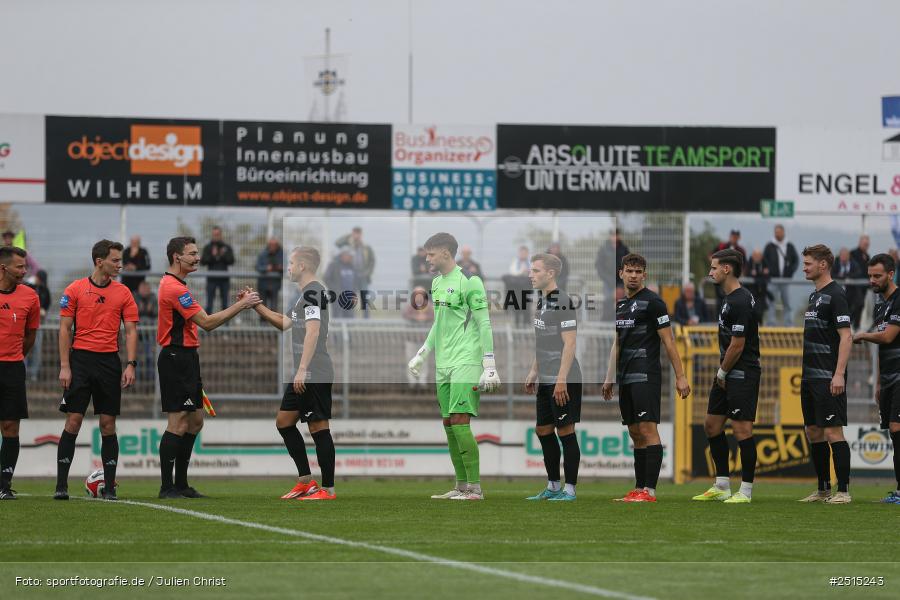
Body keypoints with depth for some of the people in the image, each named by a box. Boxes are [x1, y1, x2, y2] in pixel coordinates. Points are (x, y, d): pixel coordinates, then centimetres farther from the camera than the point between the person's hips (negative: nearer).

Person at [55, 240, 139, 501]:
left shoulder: (123, 293, 7)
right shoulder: (75, 289, 1)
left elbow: (131, 331, 6)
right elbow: (64, 329, 1)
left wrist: (131, 365, -5)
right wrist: (64, 366, -6)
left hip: (109, 361, 2)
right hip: (81, 359, -2)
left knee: (108, 424, 1)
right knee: (73, 422, -5)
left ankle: (109, 487, 5)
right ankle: (61, 485, -3)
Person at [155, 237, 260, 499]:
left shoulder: (172, 284, 17)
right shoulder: (174, 288, -17)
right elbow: (207, 322, -20)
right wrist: (241, 304, -15)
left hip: (185, 358, 11)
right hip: (176, 357, -11)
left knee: (195, 421, 12)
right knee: (178, 424, -10)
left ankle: (180, 484, 17)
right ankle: (167, 487, -7)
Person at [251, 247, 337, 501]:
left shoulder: (313, 291, -12)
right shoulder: (305, 294, 20)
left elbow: (313, 331, -22)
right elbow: (285, 324, 32)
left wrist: (302, 370, -26)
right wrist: (256, 305, 27)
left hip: (315, 375, -11)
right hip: (304, 376, 11)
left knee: (319, 427, -7)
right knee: (284, 421, 14)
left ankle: (328, 489, -4)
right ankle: (306, 481, 17)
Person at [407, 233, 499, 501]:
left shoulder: (468, 282, -10)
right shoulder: (437, 283, 16)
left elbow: (484, 325, -10)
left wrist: (489, 367, -13)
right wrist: (420, 355, 30)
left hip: (465, 363, -8)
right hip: (443, 365, 8)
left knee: (460, 421, -14)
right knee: (448, 424, 7)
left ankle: (474, 487, -12)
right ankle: (461, 486, 12)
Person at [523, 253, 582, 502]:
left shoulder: (562, 301, -15)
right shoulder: (542, 300, 14)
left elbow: (569, 343, -18)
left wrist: (561, 379, -22)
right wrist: (534, 371, 22)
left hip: (563, 381, -10)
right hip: (545, 380, 10)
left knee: (565, 431, -4)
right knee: (543, 430, 13)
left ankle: (570, 489, 2)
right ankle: (553, 487, 23)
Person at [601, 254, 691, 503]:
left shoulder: (652, 302, -7)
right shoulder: (620, 304, 16)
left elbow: (668, 340, -9)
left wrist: (680, 376, -13)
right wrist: (609, 378, 23)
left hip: (646, 376, -8)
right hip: (626, 378, 8)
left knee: (648, 430, -12)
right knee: (635, 433, 9)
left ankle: (649, 491, -16)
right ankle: (639, 489, 11)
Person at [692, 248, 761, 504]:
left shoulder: (740, 302, -18)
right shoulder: (729, 298, 14)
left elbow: (737, 346, -19)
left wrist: (722, 373, -8)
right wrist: (721, 373, 14)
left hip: (742, 374, -11)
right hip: (727, 374, 11)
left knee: (742, 430, -8)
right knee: (712, 425, 13)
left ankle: (746, 490, -4)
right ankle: (722, 487, 19)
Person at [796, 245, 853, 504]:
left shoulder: (835, 295, -11)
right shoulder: (814, 296, 17)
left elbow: (845, 337, -17)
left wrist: (839, 374, -23)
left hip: (827, 378, -10)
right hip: (810, 376, 10)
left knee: (833, 432, -10)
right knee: (814, 432, 11)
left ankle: (843, 490, -8)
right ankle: (823, 489, 17)